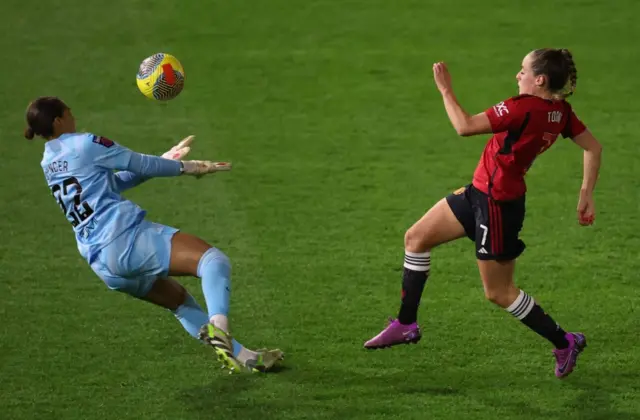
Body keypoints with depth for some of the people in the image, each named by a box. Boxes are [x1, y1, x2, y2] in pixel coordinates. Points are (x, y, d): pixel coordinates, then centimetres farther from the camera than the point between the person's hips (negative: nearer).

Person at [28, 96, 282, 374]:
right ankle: (217, 326, -47)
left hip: (101, 264, 9)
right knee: (213, 259, -20)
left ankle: (244, 358, 18)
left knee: (180, 300, 22)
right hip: (125, 238, -9)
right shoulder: (86, 145, -6)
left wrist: (165, 161, 23)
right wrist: (185, 167, 16)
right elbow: (141, 164, 2)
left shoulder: (49, 164, 19)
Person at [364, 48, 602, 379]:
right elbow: (593, 147, 6)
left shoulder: (523, 108, -27)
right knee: (416, 237, 13)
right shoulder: (560, 112, -1)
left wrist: (445, 90, -14)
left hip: (497, 204, -10)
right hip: (481, 194, 10)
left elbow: (465, 126, -27)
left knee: (499, 293, 4)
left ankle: (565, 343, 18)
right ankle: (406, 324, 22)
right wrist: (586, 195, 13)